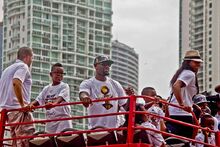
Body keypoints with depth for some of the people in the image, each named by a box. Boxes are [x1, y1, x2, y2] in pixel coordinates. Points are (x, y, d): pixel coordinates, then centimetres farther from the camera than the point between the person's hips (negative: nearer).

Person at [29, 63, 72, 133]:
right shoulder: (46, 88, 15)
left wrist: (54, 103, -40)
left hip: (62, 118, -5)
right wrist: (31, 105, -18)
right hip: (50, 118, 5)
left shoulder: (64, 86, 1)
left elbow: (61, 97, -18)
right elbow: (38, 100, 5)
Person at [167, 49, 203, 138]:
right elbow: (176, 86, -24)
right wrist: (182, 104, -23)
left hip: (172, 114, 10)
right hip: (183, 114, -10)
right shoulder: (190, 74, -8)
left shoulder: (181, 73, 22)